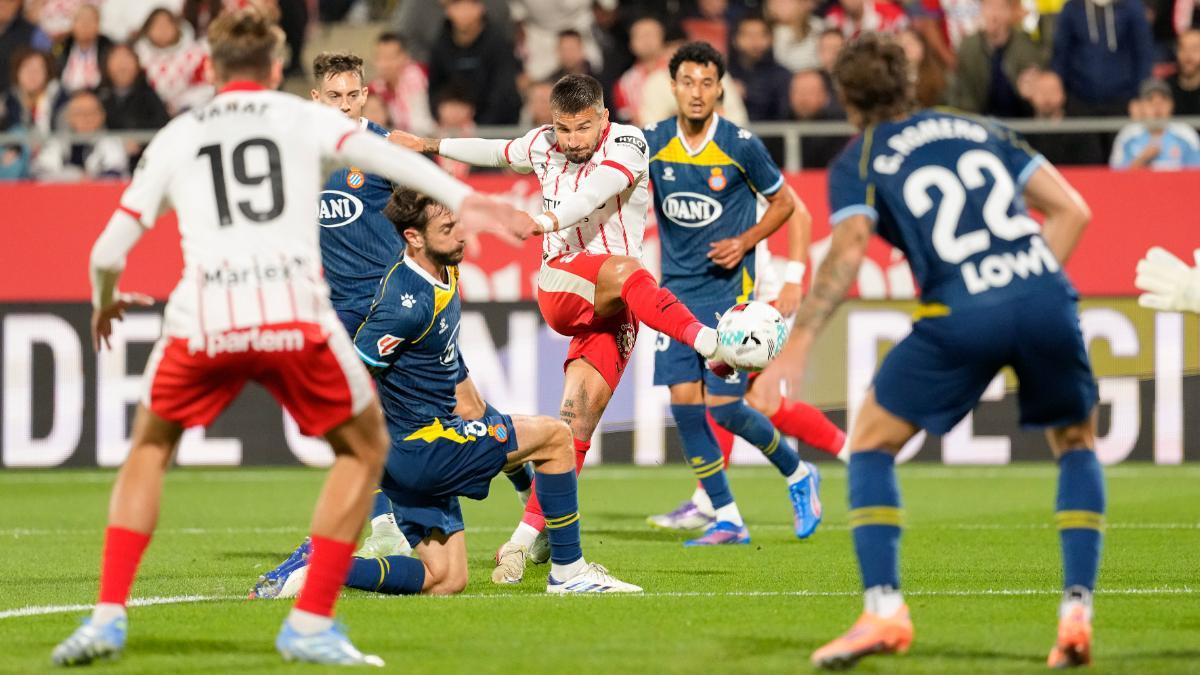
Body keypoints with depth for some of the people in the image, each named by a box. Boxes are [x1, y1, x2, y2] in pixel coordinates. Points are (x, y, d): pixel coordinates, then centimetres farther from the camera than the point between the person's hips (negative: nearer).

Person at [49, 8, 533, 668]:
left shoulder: (175, 137, 21)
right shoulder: (303, 117, 18)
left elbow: (108, 250, 19)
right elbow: (375, 152, -2)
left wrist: (104, 303, 39)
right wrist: (460, 198, -10)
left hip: (202, 316, 2)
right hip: (295, 313, -2)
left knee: (150, 450, 25)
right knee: (363, 448, 20)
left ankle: (109, 615, 12)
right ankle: (310, 624, 11)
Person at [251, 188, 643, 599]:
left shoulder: (444, 270, 6)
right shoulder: (409, 302, -23)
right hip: (423, 450, -10)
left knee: (445, 582, 9)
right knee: (555, 437, -2)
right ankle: (569, 572, 5)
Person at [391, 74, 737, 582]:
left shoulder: (625, 144, -8)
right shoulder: (543, 146, 6)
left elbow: (599, 189, -29)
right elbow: (497, 152, 29)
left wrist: (548, 221, -47)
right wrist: (429, 145, 41)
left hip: (613, 309, -2)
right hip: (558, 290, 2)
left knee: (576, 421, -12)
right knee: (621, 269, -32)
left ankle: (530, 535, -10)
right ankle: (710, 343, -46)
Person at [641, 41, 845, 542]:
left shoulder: (741, 145, -10)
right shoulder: (653, 142, -2)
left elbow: (784, 203, 4)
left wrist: (745, 241, -9)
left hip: (730, 289, -4)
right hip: (677, 289, 4)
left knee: (724, 408, -8)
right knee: (683, 400, -5)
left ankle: (797, 474, 19)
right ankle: (724, 517, 5)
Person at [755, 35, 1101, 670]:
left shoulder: (858, 162, 13)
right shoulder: (978, 129, 25)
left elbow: (848, 250, -5)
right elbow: (1071, 210, 18)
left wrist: (798, 343, -8)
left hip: (962, 316, -3)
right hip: (1046, 296, 3)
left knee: (871, 442, 16)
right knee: (1076, 445, 26)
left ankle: (883, 609, 2)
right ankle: (1076, 611, 10)